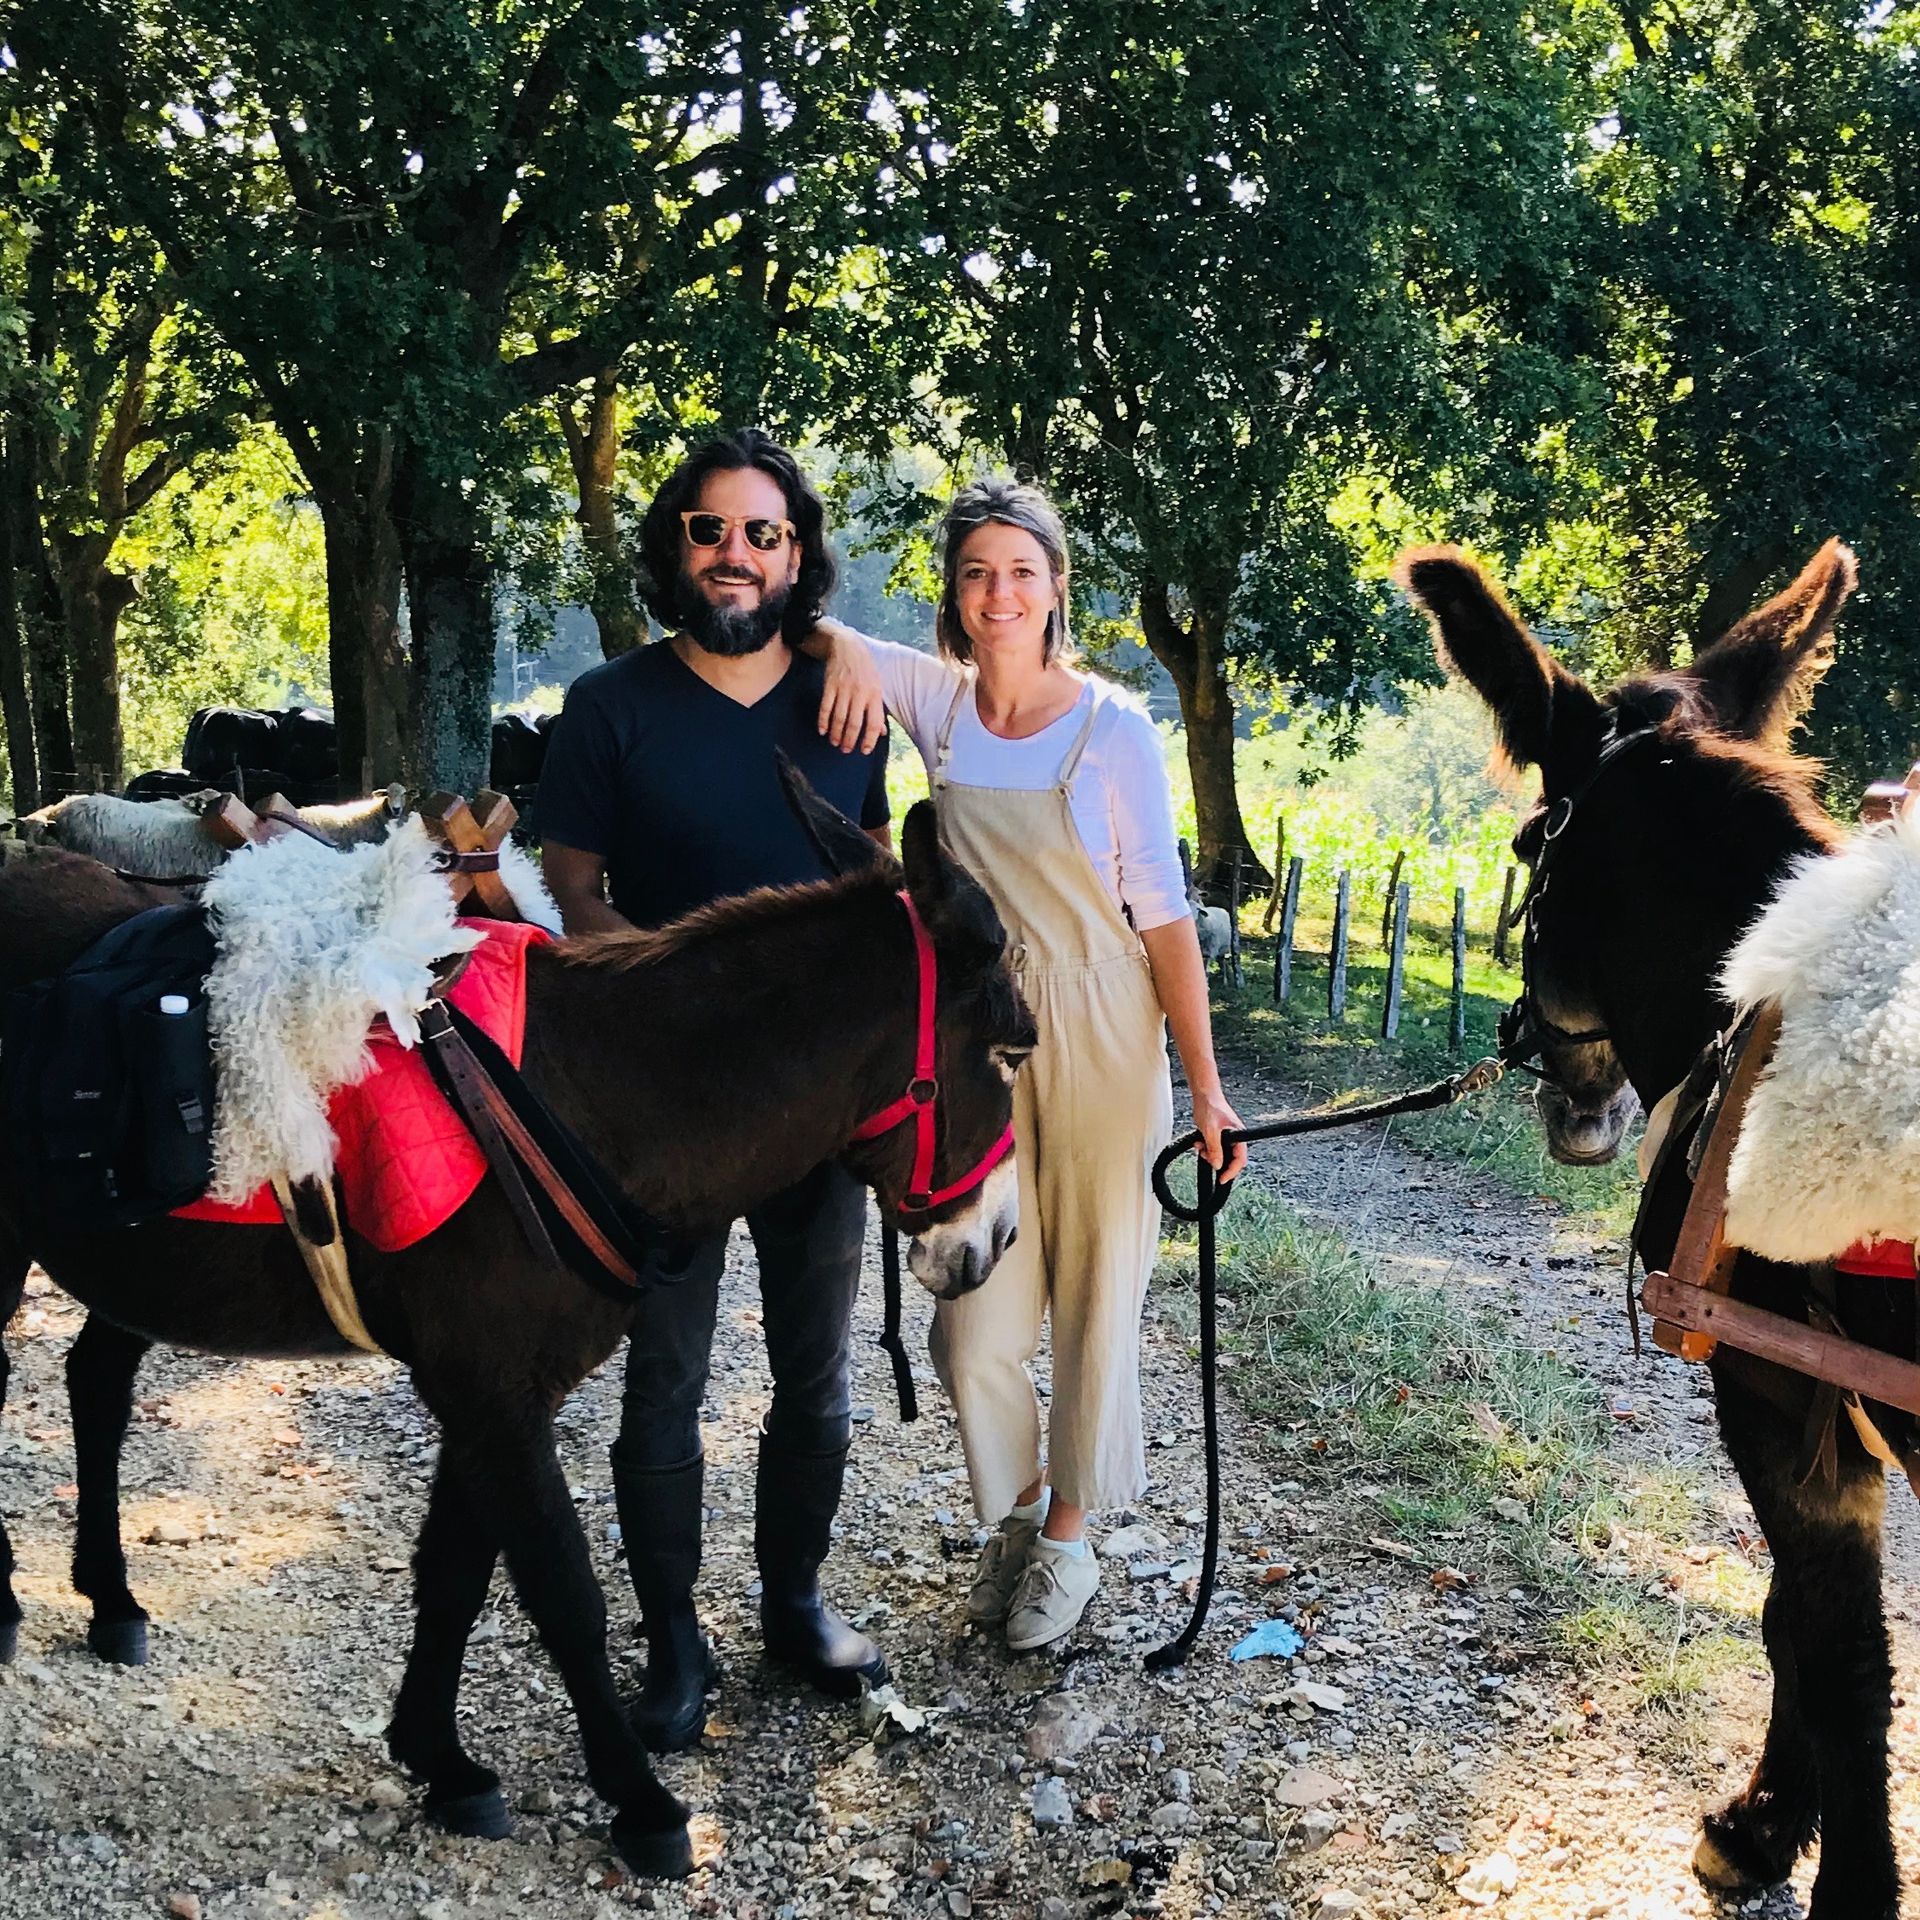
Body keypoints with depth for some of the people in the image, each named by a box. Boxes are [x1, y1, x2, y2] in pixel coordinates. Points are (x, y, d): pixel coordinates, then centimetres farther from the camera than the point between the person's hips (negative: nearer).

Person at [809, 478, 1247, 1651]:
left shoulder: (1114, 728, -10)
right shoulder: (937, 702, 0)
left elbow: (1164, 915, -8)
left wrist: (1205, 1087, -9)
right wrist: (845, 646, -18)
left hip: (1100, 1038, -3)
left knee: (1095, 1292, 8)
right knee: (977, 1309, 5)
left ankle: (1069, 1537, 28)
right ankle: (1012, 1508, 32)